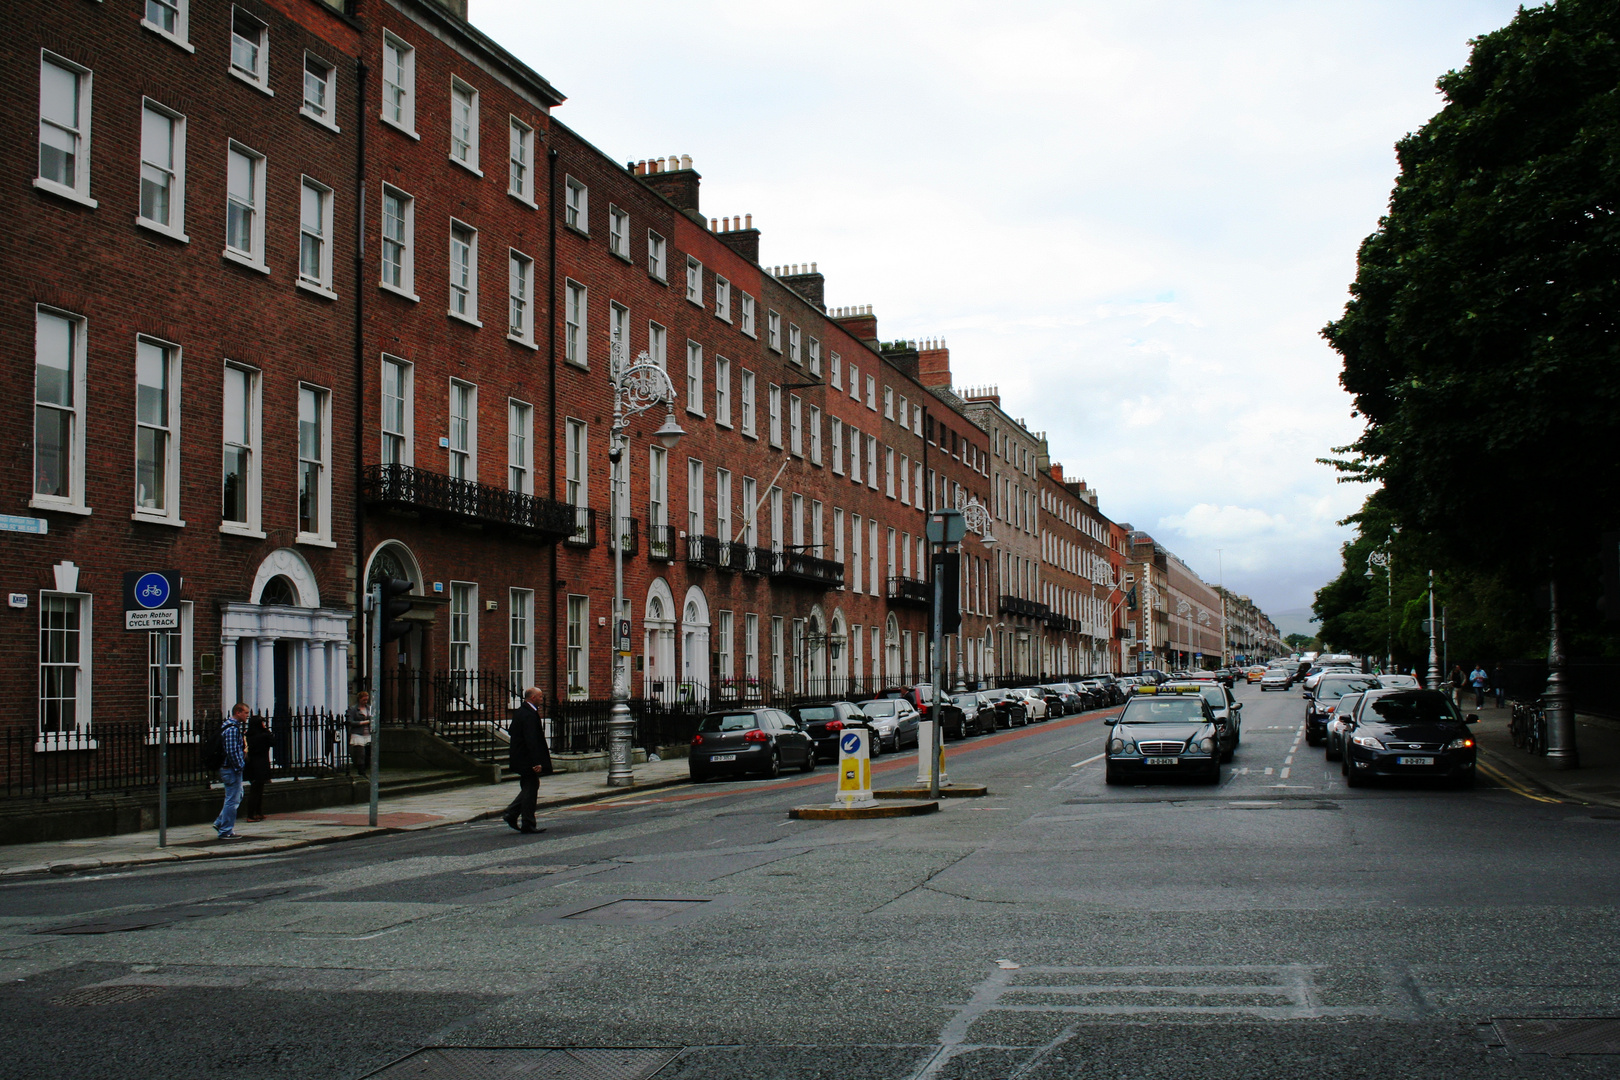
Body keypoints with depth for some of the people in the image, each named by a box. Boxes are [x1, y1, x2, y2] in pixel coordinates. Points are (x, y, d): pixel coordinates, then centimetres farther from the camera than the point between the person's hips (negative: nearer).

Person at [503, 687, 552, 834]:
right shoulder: (529, 715, -20)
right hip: (527, 759, -10)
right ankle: (527, 824, 3)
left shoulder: (521, 711, 12)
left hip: (520, 758, 10)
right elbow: (531, 740, -25)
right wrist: (536, 762, -27)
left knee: (528, 788, 18)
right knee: (530, 789, -3)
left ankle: (510, 814, 15)